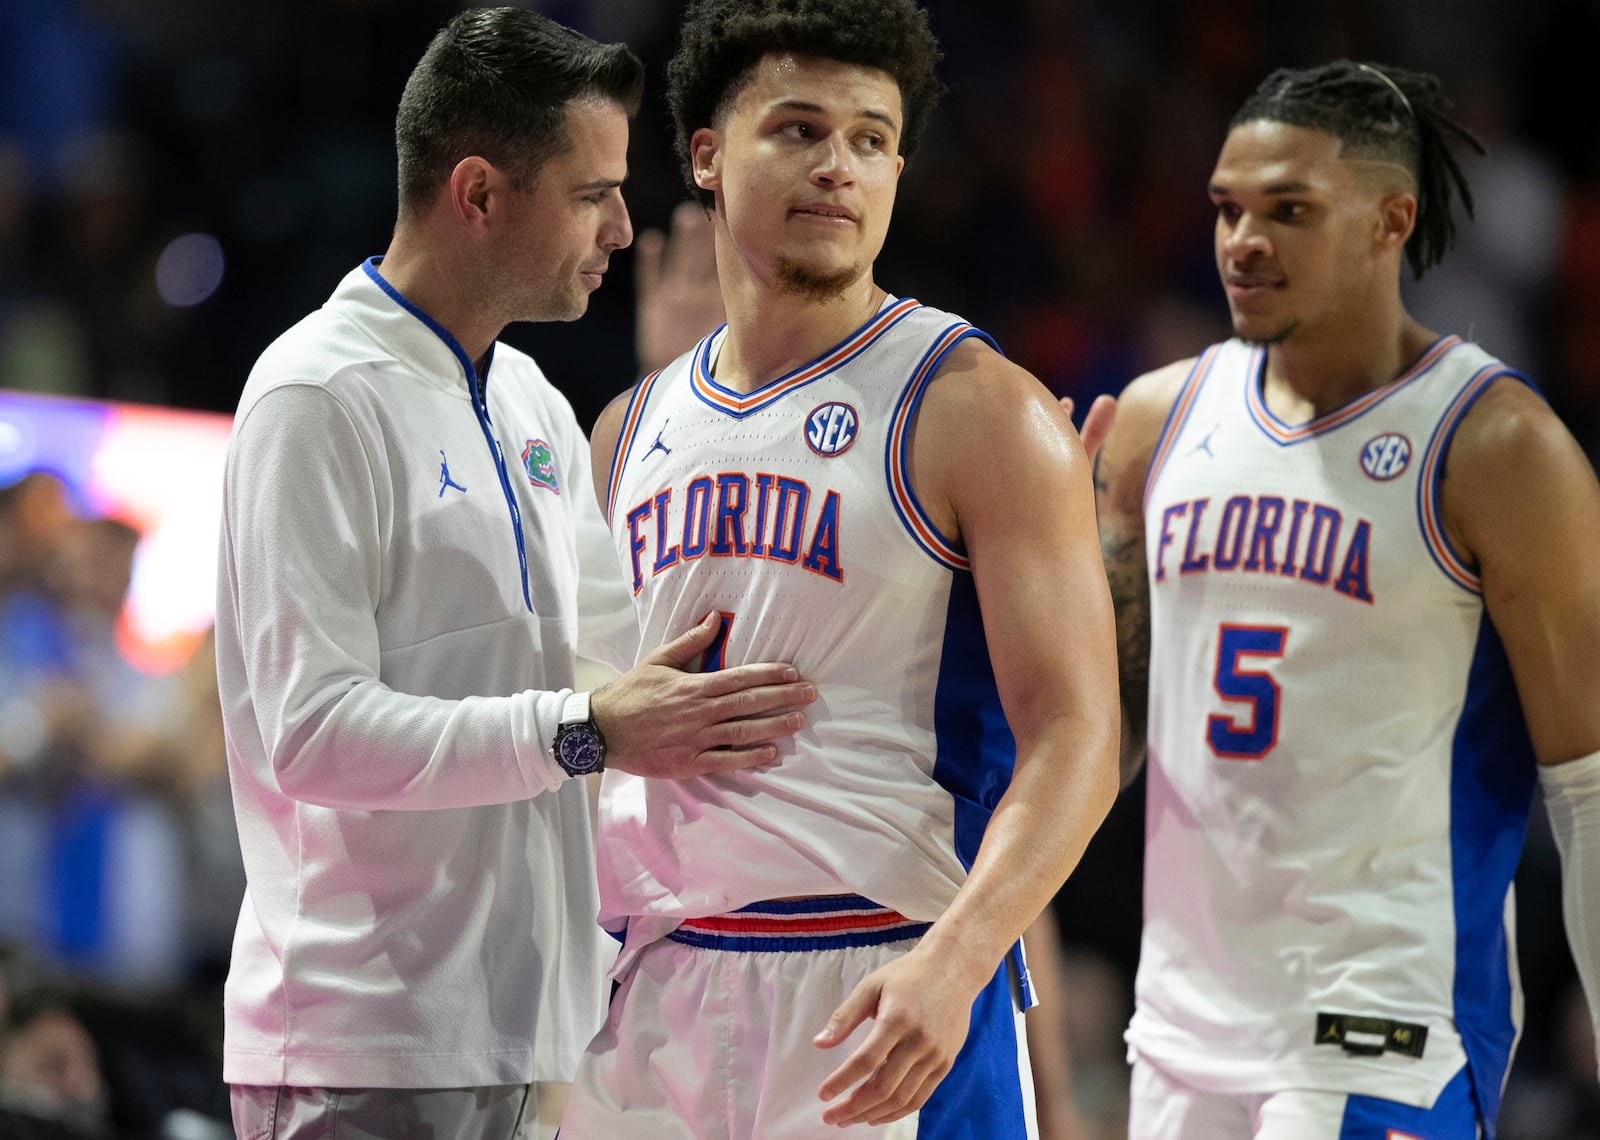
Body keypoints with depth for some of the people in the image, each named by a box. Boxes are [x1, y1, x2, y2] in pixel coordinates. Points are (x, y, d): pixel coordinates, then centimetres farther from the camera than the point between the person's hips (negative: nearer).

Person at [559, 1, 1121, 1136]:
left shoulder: (978, 409, -4)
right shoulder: (632, 430, 13)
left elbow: (1074, 741, -11)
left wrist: (953, 961, -25)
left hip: (891, 997, -5)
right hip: (654, 991, 5)